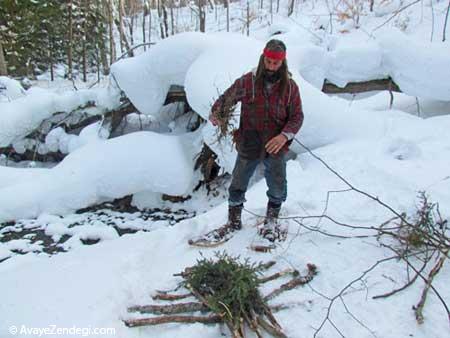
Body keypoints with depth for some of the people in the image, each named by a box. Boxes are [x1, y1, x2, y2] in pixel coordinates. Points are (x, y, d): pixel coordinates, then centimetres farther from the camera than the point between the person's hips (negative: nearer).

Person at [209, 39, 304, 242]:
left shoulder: (290, 87, -3)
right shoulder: (247, 82, -6)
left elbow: (297, 116, -1)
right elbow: (226, 98, 4)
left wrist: (285, 135, -19)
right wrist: (215, 113, -14)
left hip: (276, 147, 0)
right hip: (248, 146, 0)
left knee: (278, 187, -1)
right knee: (238, 185, 11)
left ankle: (271, 220, 28)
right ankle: (234, 219, 34)